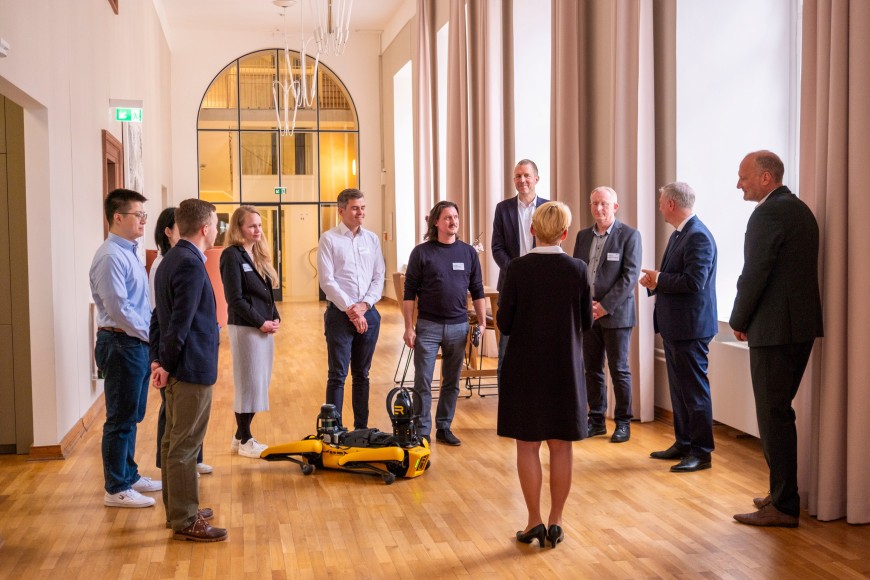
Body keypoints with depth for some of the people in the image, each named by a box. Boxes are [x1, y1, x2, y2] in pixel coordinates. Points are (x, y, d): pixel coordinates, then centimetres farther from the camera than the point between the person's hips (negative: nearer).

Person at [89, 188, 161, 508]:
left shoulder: (129, 252, 14)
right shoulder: (110, 256, -17)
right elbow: (118, 308, -21)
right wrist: (150, 334, -13)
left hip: (138, 343, 9)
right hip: (121, 344, -9)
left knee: (132, 416, 18)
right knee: (121, 419, 0)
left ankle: (129, 475, 31)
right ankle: (116, 489, 9)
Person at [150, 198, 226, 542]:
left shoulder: (171, 259, 12)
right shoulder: (191, 265, -19)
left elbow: (160, 316, 12)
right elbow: (180, 323, -22)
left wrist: (158, 359, 8)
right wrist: (167, 365, -12)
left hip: (177, 368, 10)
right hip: (193, 369, -10)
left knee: (174, 441, 16)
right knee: (185, 445, -3)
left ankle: (178, 510, 28)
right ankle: (185, 521, 5)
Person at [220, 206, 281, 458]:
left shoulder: (259, 254, 14)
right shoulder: (232, 255, -10)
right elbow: (235, 298, -15)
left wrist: (275, 318, 2)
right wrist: (261, 322, -15)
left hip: (265, 327, 8)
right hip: (245, 328, -8)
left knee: (259, 382, 12)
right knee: (249, 383, -1)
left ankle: (241, 436, 22)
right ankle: (244, 441, 11)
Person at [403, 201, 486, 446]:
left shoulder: (468, 252, 7)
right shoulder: (421, 253, -2)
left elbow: (477, 290, 11)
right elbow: (409, 293, -3)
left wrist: (482, 322, 5)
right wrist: (409, 327, -7)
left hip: (458, 326, 3)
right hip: (428, 325, -3)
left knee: (452, 383, 10)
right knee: (423, 383, -1)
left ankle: (444, 428, 22)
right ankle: (422, 432, 10)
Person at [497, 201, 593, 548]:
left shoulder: (518, 269, -11)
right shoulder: (578, 269, -6)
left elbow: (505, 323, -7)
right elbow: (586, 322, 1)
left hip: (525, 366, -1)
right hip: (565, 367, 2)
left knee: (528, 445, 8)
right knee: (561, 446, 10)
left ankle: (534, 522, 12)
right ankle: (555, 523, 15)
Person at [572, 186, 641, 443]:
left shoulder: (629, 235, -5)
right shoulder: (583, 236, 12)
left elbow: (630, 275, -11)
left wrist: (605, 306, -15)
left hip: (615, 313, -5)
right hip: (587, 313, 5)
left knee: (619, 370, 2)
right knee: (592, 369, 9)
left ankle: (623, 423, 13)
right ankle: (596, 420, 19)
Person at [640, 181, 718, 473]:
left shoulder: (699, 236, -18)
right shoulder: (678, 235, 14)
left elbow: (694, 282, -26)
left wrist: (659, 279, -15)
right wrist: (654, 281, 0)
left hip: (690, 327, -10)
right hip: (673, 325, 10)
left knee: (694, 389, -2)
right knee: (679, 388, 17)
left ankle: (701, 452, 6)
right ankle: (683, 443, 28)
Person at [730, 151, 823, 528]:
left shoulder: (768, 214, -15)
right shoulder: (800, 210, 15)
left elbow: (754, 274, -17)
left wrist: (739, 321, -3)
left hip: (775, 328, -10)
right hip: (802, 326, 10)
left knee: (774, 415, -3)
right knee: (779, 412, 17)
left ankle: (783, 506, 3)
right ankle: (783, 493, 25)